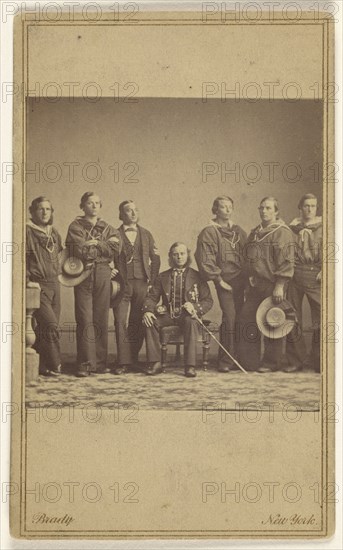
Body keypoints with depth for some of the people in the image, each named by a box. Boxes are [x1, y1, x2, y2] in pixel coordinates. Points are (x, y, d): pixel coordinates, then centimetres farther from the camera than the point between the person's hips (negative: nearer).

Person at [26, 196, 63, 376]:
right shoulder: (27, 231, -6)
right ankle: (54, 366, -6)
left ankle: (41, 366, 14)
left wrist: (58, 274, 15)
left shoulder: (54, 233, 15)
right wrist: (27, 281, -16)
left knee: (45, 328, 7)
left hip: (54, 285, 7)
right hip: (37, 286, -7)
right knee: (51, 325, -15)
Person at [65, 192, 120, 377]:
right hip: (83, 276, -3)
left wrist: (94, 244, -6)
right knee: (85, 320, -8)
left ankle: (100, 362, 8)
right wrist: (102, 246, -4)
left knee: (102, 320, 3)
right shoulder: (75, 227, 6)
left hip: (103, 275, 3)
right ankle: (85, 363, -7)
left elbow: (113, 250, -1)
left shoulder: (107, 228, 16)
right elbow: (78, 251, -10)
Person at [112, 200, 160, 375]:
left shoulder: (146, 234, 14)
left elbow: (155, 258, 15)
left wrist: (152, 280, 8)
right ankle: (124, 362, -9)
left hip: (142, 284, 3)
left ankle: (133, 358, 12)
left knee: (138, 323, 2)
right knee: (121, 322, -9)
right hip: (122, 284, -3)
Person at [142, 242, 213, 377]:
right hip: (168, 315, 3)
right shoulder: (163, 277, 14)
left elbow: (208, 301, 4)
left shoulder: (196, 276, 6)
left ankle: (190, 366, -37)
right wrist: (148, 311, -14)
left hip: (187, 315, -3)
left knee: (191, 322, -37)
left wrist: (195, 307, -18)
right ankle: (155, 363, -22)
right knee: (150, 322, -26)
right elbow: (152, 297, 8)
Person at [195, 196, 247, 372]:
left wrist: (248, 277, 8)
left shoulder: (239, 232, 17)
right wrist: (219, 280, -11)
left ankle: (236, 358, 15)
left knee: (239, 319, 4)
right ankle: (225, 361, -6)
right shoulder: (209, 232, -1)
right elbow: (205, 261, -8)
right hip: (225, 281, -5)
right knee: (229, 318, -13)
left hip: (241, 281, 5)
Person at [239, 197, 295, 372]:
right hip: (256, 285, 7)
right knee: (247, 320, 3)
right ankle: (249, 362, 10)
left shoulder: (282, 232, -6)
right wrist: (250, 278, 13)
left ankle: (271, 362, 11)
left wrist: (280, 286, -17)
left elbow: (287, 262, -12)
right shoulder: (254, 233, 16)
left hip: (273, 285, -7)